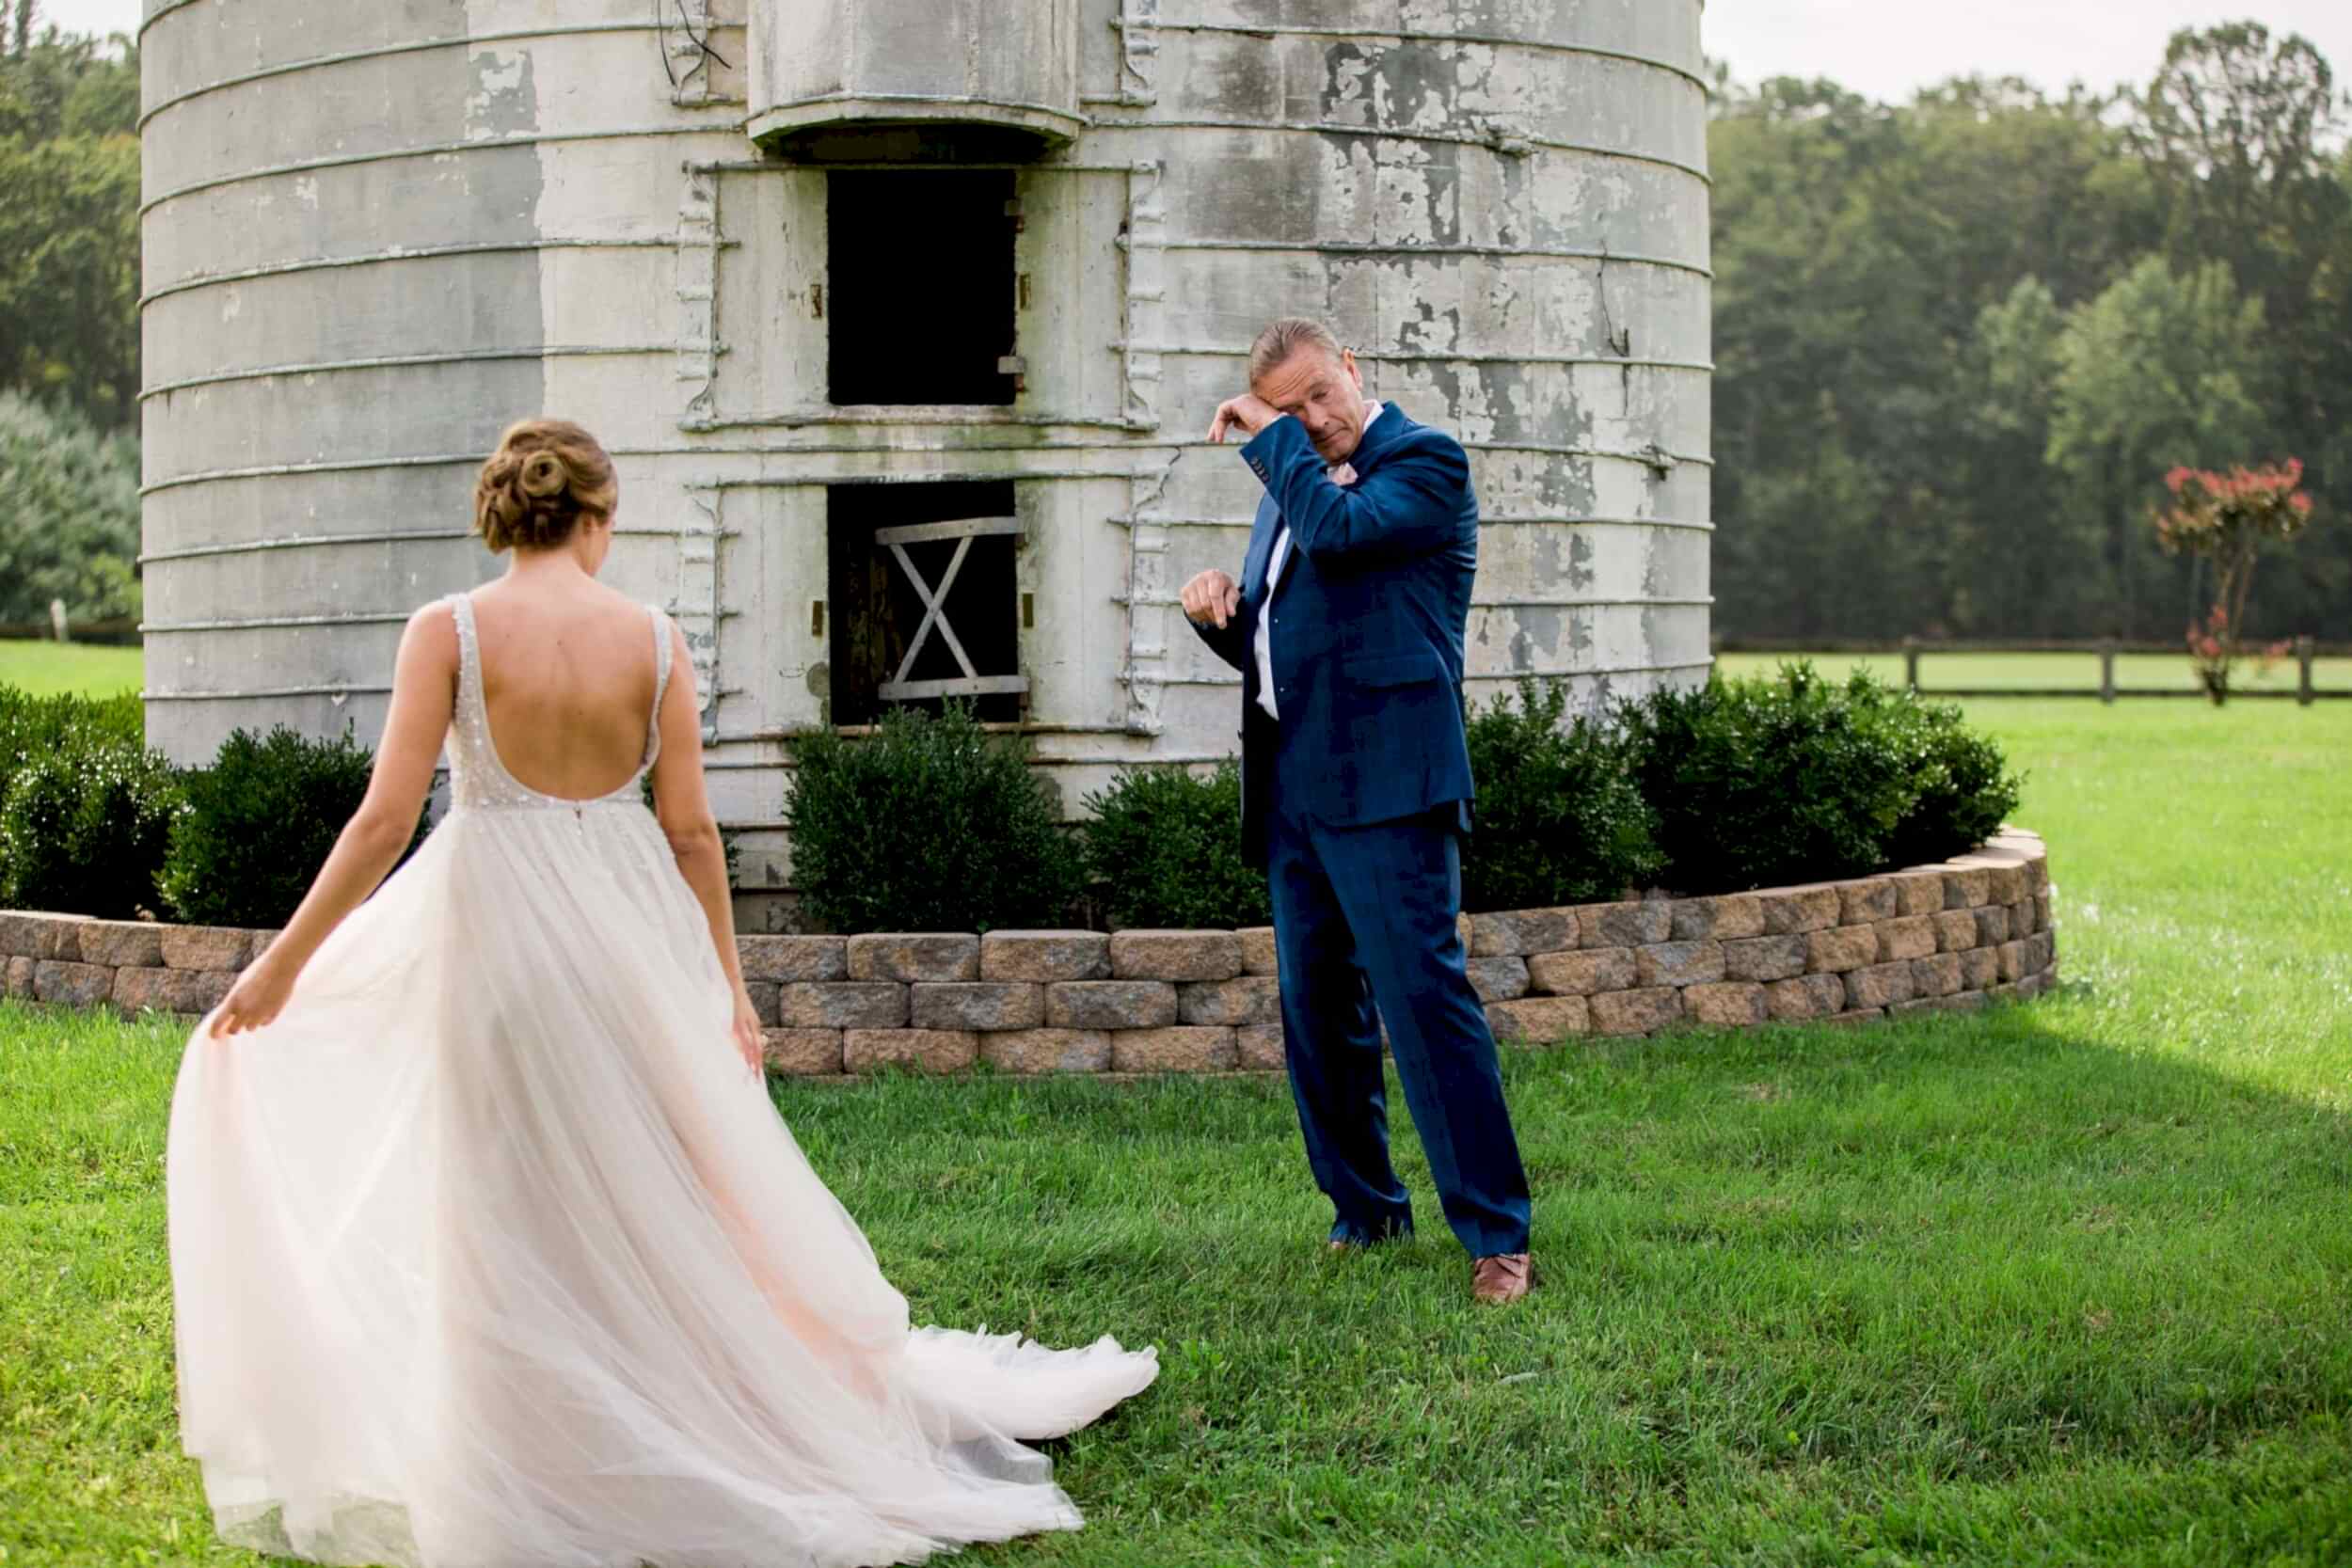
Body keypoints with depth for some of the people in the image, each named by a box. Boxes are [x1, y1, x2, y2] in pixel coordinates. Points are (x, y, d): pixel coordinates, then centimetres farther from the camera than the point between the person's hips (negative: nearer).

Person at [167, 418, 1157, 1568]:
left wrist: (285, 961, -3)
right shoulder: (652, 639, -3)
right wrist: (729, 983, 12)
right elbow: (690, 832, 1)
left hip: (495, 929, -2)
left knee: (522, 1223, 7)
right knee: (685, 1188, 16)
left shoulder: (448, 631, -8)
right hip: (628, 932, 2)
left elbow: (384, 822, -12)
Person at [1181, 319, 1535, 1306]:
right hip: (1292, 790, 8)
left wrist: (1269, 435, -8)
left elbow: (1337, 528, -22)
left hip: (1382, 783, -8)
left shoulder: (1426, 461, -2)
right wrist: (1217, 611, 5)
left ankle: (1498, 1236, -11)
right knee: (1317, 1016, 10)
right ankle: (1368, 1215, 22)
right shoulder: (1295, 479, 22)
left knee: (1425, 994, -13)